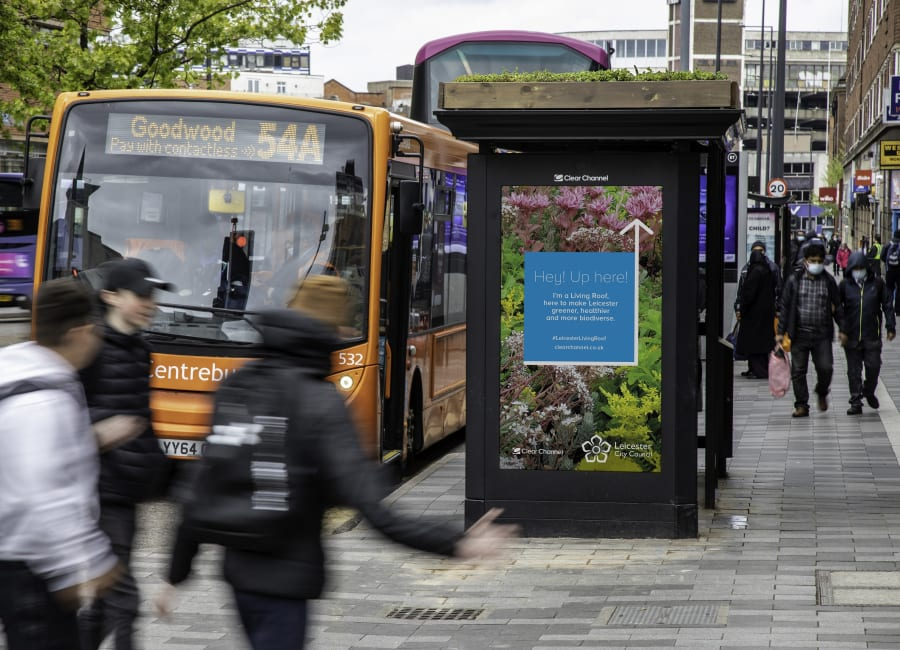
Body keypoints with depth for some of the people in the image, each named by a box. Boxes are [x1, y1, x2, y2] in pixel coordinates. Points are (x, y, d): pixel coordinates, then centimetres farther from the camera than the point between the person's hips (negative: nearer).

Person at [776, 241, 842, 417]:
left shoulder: (829, 281, 5)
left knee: (826, 367, -7)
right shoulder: (794, 280, 2)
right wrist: (781, 332, 1)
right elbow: (785, 307, 4)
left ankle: (822, 393, 22)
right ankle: (801, 405, 13)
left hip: (822, 334, 0)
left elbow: (837, 307, 11)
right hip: (799, 333, 0)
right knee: (798, 370, 2)